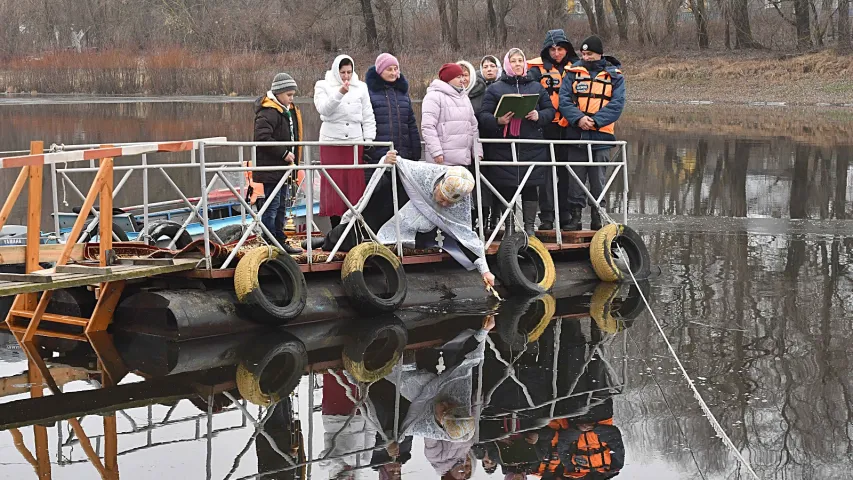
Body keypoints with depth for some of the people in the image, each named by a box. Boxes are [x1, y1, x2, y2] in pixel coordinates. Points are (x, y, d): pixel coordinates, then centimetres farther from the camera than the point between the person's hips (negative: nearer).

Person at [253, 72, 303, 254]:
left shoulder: (289, 111, 15)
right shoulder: (268, 112, -16)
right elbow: (263, 137, -25)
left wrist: (292, 157, 12)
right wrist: (284, 153, -22)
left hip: (283, 166, 10)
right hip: (271, 167, -10)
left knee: (281, 205, 15)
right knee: (272, 206, -6)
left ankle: (280, 242, 23)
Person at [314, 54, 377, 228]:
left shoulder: (361, 87, 10)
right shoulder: (323, 86, 4)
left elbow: (368, 116, 10)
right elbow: (323, 109, -13)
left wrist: (369, 140, 2)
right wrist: (340, 93, -26)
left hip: (355, 142, 2)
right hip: (331, 142, -2)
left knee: (356, 185, -1)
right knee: (334, 186, -1)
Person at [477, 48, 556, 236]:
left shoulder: (536, 87, 15)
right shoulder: (495, 89, 8)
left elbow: (550, 110, 14)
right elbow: (483, 115, 1)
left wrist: (539, 116, -7)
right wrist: (497, 121, -19)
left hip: (532, 147, 2)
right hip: (503, 148, -1)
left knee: (531, 187, 1)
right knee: (506, 189, -1)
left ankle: (529, 226, 10)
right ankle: (509, 226, 9)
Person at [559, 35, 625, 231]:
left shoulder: (614, 76, 5)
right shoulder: (574, 73, 8)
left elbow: (617, 104, -6)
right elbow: (564, 99, -1)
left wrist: (595, 120, -17)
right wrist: (578, 118, -18)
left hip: (602, 136, -1)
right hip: (576, 134, 1)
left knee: (598, 178, 3)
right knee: (576, 178, 4)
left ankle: (597, 217, 11)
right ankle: (575, 216, 10)